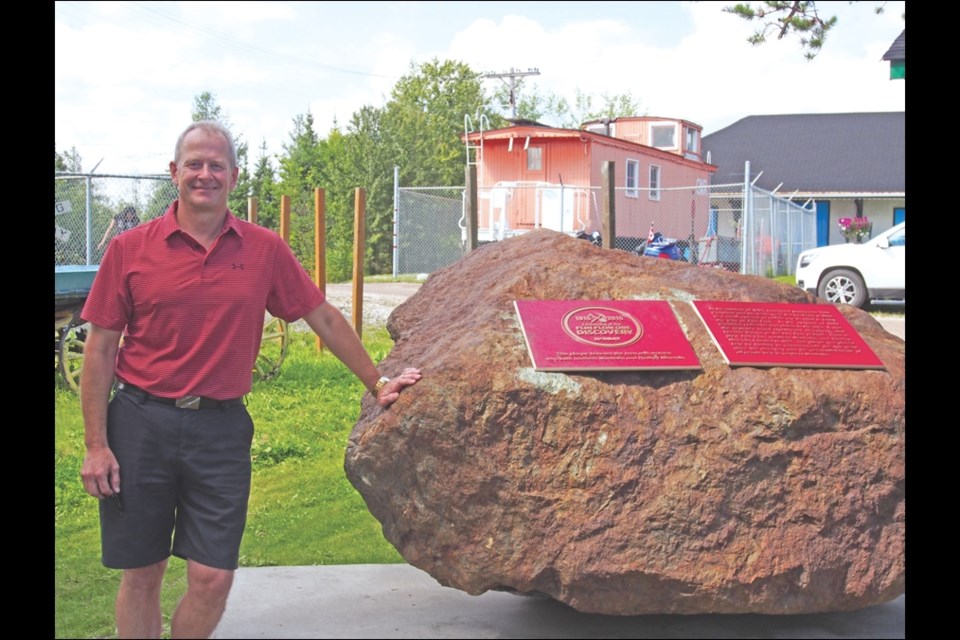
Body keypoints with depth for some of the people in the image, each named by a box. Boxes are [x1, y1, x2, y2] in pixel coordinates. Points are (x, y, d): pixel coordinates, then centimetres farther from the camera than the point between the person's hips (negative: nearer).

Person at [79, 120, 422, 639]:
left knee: (212, 577, -1)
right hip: (140, 421, -1)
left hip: (221, 427, 1)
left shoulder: (265, 250, 2)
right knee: (140, 574, 8)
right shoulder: (130, 249, -2)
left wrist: (376, 383, 13)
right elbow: (100, 349, 0)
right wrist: (95, 445, -4)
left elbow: (324, 318, 11)